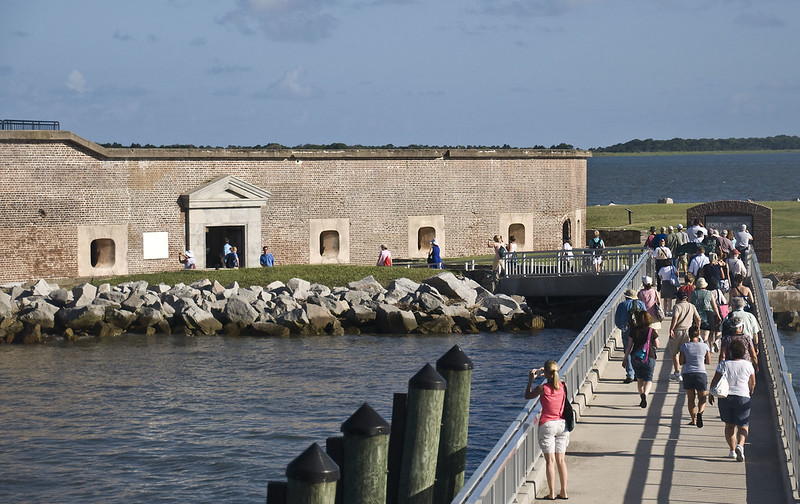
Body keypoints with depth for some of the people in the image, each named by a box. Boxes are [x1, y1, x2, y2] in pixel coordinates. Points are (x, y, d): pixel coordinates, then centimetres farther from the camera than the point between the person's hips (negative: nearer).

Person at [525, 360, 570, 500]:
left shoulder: (543, 388, -11)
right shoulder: (563, 386, 0)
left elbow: (527, 396, 6)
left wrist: (530, 380, 16)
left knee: (550, 460, -2)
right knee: (561, 460, 9)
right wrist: (547, 374, 31)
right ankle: (564, 492, 11)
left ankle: (552, 493, -2)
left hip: (547, 424, -4)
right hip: (562, 424, 4)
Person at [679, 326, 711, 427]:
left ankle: (694, 420, 11)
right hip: (701, 373, -1)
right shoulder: (704, 346, -2)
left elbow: (681, 362, 1)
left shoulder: (684, 346, -3)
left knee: (690, 398, 13)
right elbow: (708, 362, 7)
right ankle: (700, 412, -21)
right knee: (702, 398, 8)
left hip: (687, 374, 1)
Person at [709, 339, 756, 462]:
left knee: (729, 425, 14)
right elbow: (752, 383, 7)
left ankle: (732, 450, 16)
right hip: (742, 398, -1)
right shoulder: (748, 365, -2)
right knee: (743, 426, 3)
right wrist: (750, 393, 26)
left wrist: (711, 395, 12)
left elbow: (715, 381, -2)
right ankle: (740, 445, -22)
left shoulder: (723, 365, -4)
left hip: (725, 398, 1)